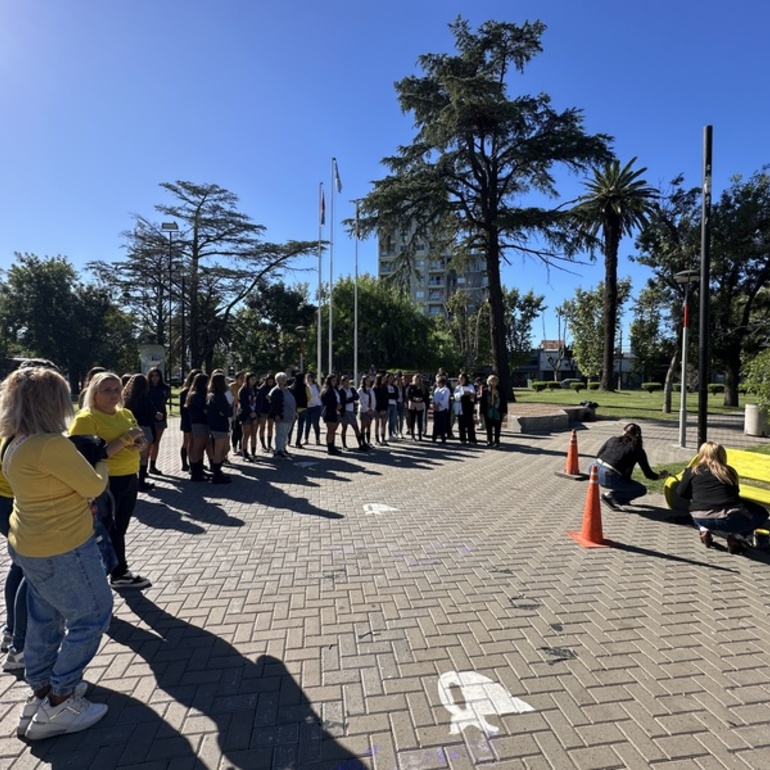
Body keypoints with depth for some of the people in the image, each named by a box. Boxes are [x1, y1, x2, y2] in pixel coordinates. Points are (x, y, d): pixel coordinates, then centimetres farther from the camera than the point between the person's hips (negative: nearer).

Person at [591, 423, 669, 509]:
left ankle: (620, 498, 31)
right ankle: (610, 496, 2)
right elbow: (649, 475, 9)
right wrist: (661, 476, 30)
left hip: (595, 471, 4)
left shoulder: (613, 439, 15)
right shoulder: (637, 450, 6)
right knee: (642, 490, 15)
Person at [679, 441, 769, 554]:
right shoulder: (729, 471, 14)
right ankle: (736, 537, 5)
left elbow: (682, 493, 12)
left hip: (700, 519, 2)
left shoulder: (692, 471, 10)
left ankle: (704, 530, 10)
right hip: (729, 518, -1)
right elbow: (735, 493, 24)